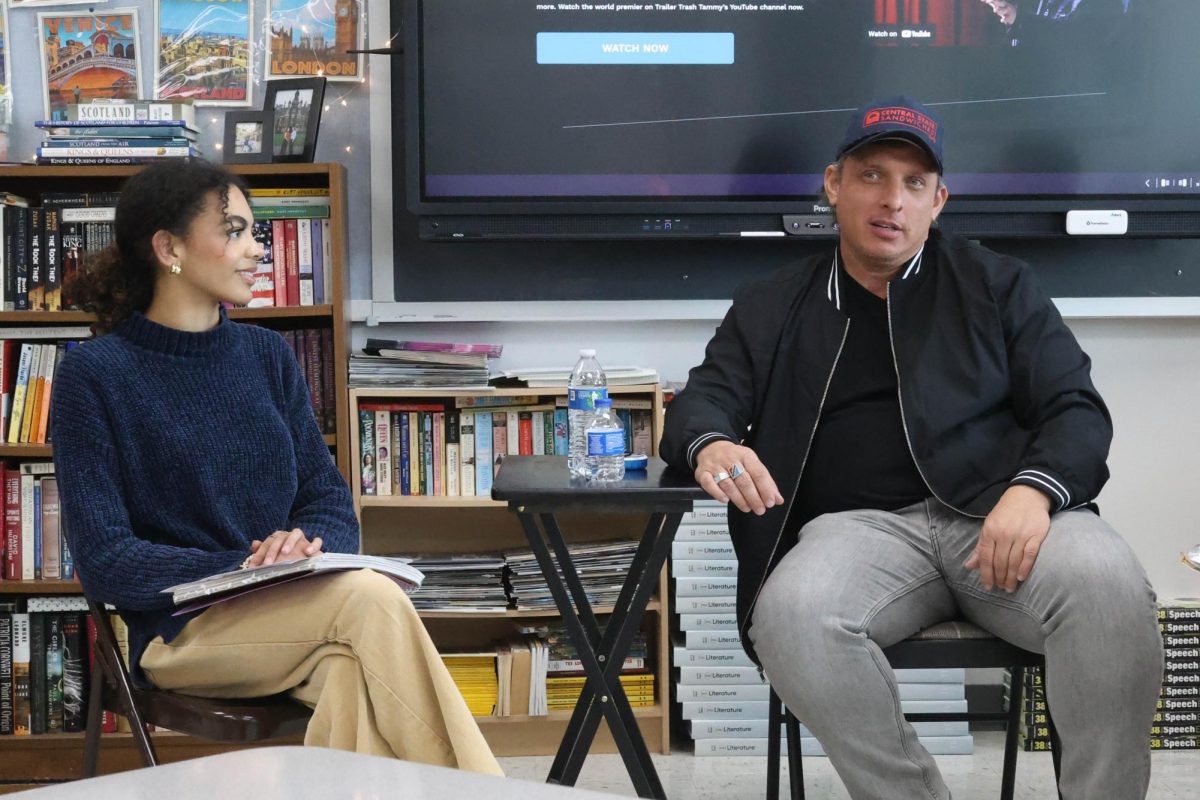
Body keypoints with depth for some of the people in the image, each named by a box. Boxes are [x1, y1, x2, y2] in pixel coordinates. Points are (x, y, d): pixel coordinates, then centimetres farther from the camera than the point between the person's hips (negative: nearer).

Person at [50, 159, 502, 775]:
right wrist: (241, 568, -17)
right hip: (182, 633, -4)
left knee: (354, 672, -33)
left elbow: (331, 500, 13)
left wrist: (306, 544, -11)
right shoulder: (93, 374, -2)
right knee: (372, 599, -31)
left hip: (292, 618, 4)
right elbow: (104, 563, -8)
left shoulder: (267, 354, 14)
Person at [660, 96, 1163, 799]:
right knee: (790, 614, -34)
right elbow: (705, 399, 12)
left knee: (1110, 586, -33)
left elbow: (1075, 409, 9)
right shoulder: (771, 309, 21)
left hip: (1001, 512, 0)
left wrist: (1034, 490, -15)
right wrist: (711, 446, -16)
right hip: (864, 527, 1)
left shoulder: (997, 285, 18)